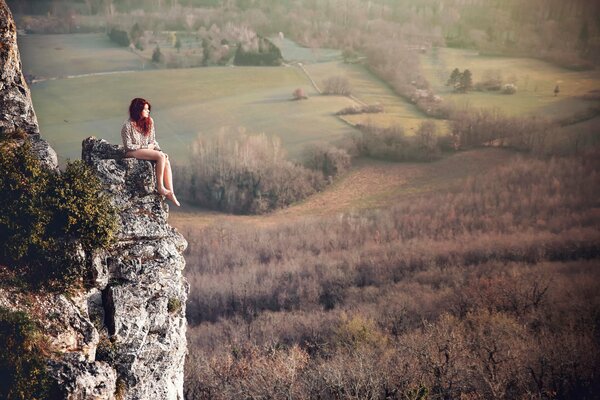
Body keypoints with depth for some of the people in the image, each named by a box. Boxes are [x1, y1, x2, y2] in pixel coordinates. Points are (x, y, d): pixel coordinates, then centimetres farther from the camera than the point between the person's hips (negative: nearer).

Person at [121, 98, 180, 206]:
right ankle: (160, 187, -23)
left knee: (166, 162, -22)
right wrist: (147, 147, -12)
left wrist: (160, 151, -4)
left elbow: (153, 141, 13)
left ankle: (170, 192, -25)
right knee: (160, 156, -29)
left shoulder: (149, 122, 7)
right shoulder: (127, 126, -11)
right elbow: (128, 146, -12)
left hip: (147, 150, 6)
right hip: (133, 153, -6)